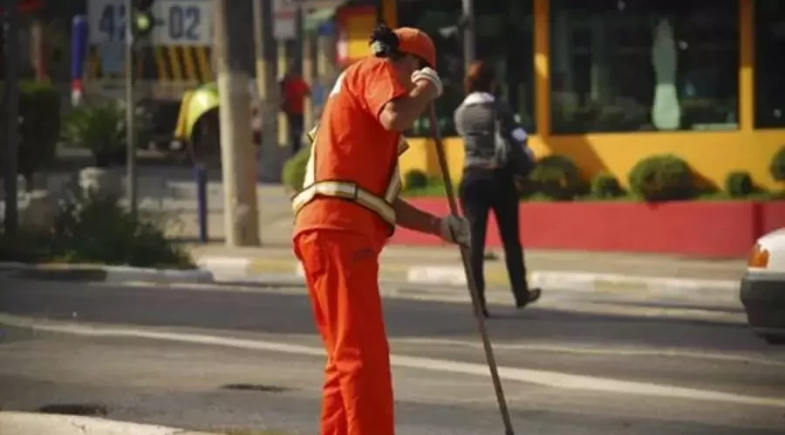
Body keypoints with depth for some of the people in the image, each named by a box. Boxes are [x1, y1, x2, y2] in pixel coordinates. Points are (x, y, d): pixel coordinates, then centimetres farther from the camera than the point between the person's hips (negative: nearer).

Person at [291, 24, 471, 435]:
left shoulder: (361, 90, 32)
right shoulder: (375, 70, 4)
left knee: (348, 356, 14)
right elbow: (396, 117, -20)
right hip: (339, 230, -10)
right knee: (364, 354, -14)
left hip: (332, 232, 10)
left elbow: (381, 198, 30)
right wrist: (427, 90, -2)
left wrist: (437, 225, 27)